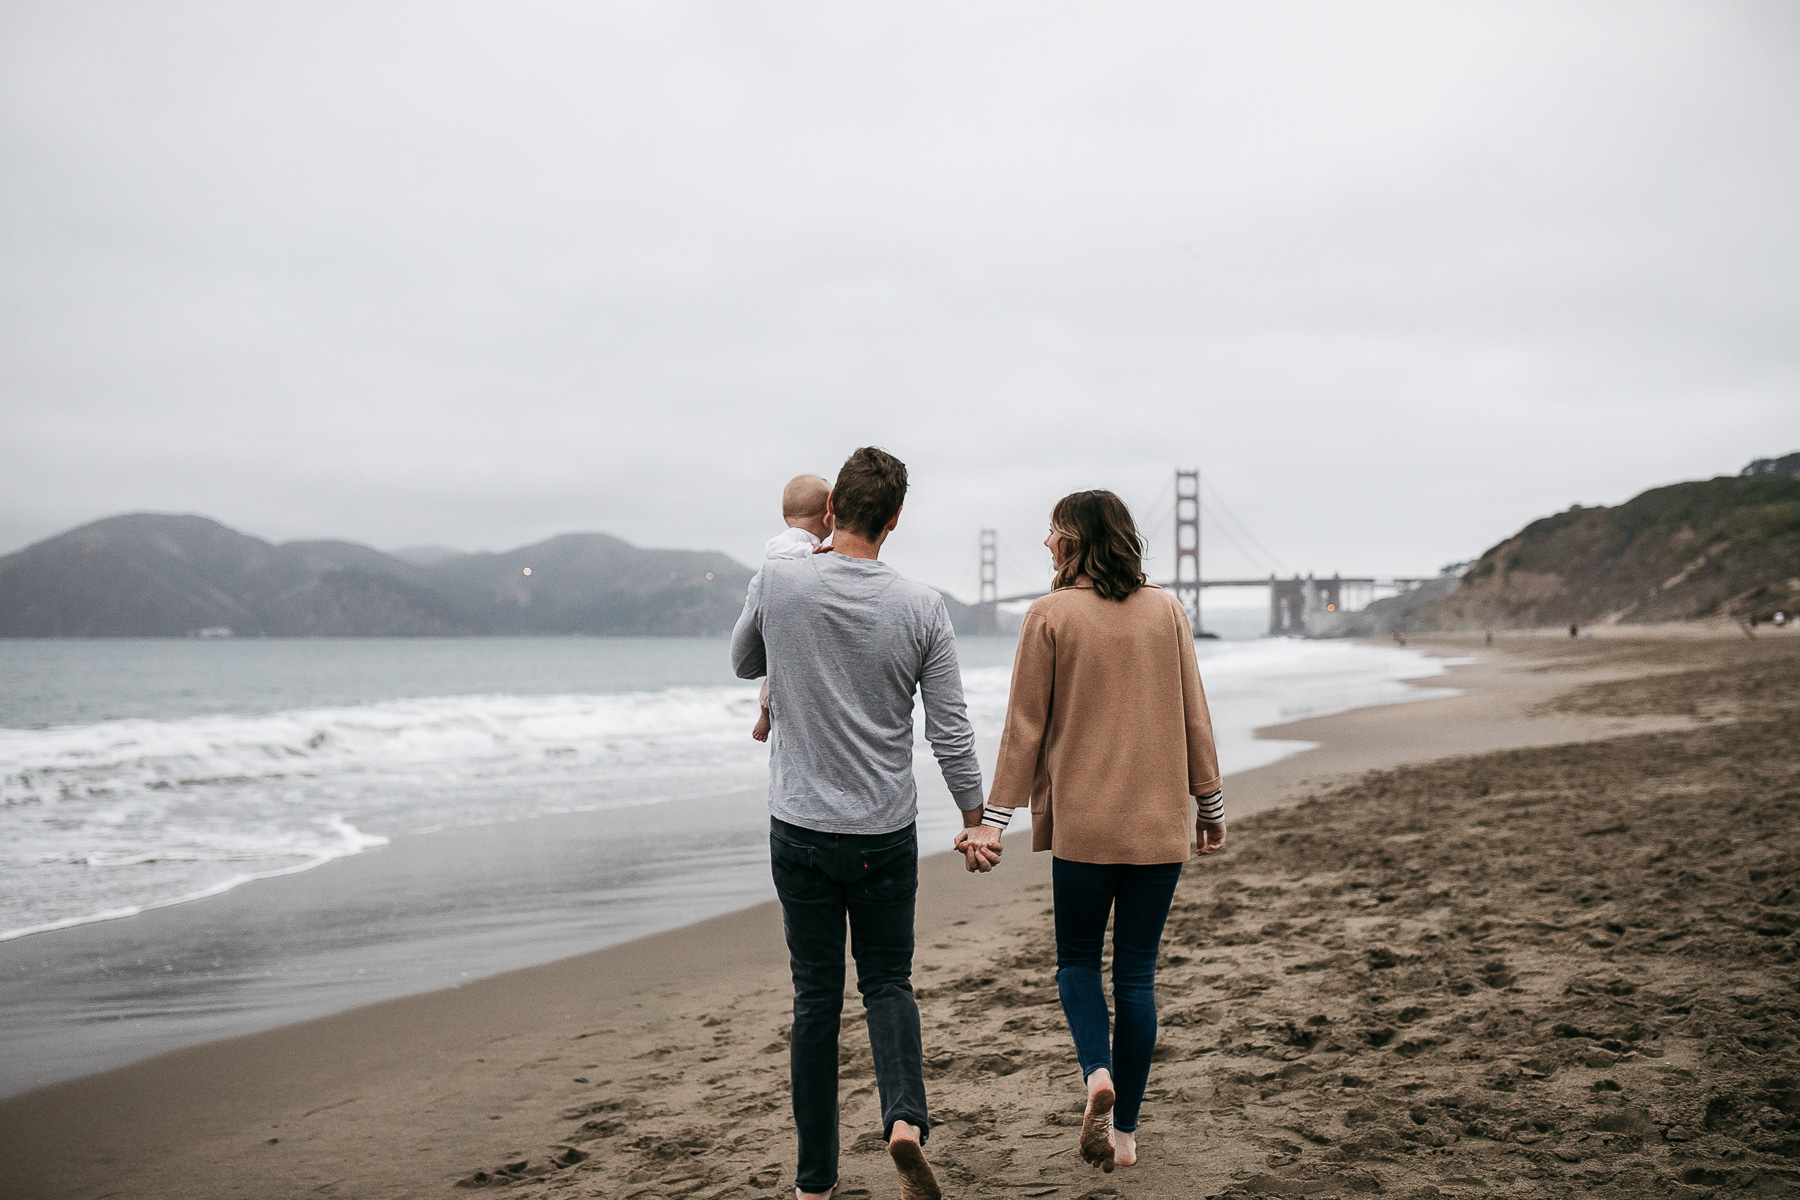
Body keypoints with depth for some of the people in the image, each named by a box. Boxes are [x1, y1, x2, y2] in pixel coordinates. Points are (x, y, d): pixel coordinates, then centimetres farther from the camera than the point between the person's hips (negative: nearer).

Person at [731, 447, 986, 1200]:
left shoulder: (777, 584, -8)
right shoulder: (921, 609, -8)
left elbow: (744, 664, 12)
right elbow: (951, 734, -6)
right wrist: (975, 818, 7)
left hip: (800, 829, 0)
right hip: (886, 834, 0)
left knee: (817, 996, 10)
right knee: (887, 982, 16)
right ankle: (905, 1117, -9)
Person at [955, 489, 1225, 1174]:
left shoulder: (1050, 616, -5)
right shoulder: (1166, 611, 4)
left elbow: (1026, 726, -5)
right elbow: (1193, 716, 6)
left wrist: (993, 819, -1)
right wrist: (1210, 803, 15)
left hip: (1082, 821, -3)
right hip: (1159, 818, 3)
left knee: (1077, 960, 15)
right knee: (1136, 971, 10)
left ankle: (1097, 1072, -10)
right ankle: (1125, 1133, 15)